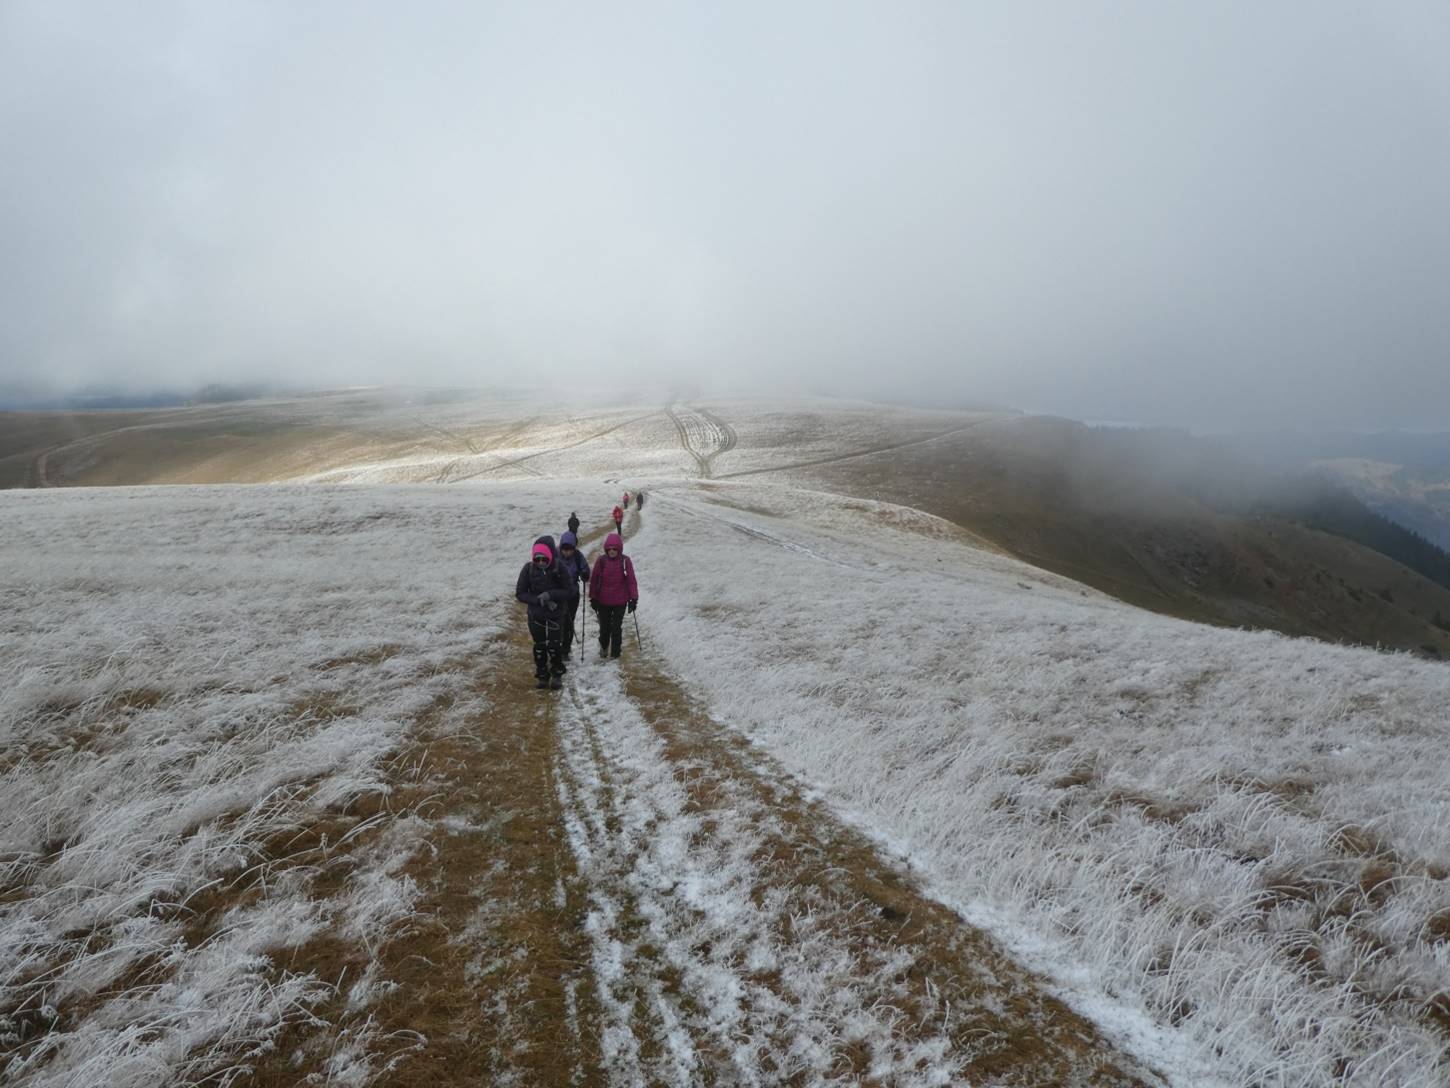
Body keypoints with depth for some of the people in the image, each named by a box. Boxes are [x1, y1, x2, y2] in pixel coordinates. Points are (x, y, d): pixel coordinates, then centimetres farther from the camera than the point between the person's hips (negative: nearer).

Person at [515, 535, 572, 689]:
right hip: (536, 615, 1)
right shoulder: (528, 568, -14)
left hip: (555, 615, -1)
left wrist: (550, 595, -28)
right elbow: (520, 593, -9)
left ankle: (557, 675, 27)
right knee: (539, 646, 13)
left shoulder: (559, 568, -16)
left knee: (555, 646, 7)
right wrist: (538, 600, -22)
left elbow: (567, 591, -12)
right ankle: (542, 675, 30)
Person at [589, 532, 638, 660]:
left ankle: (615, 653, 17)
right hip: (603, 601, 1)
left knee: (616, 628, 2)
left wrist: (633, 598, -7)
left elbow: (631, 580, -4)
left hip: (620, 601, -1)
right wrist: (593, 599, 3)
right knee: (604, 628, 10)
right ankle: (604, 647, 38)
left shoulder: (625, 561, -6)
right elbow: (594, 580, 2)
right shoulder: (601, 560, -5)